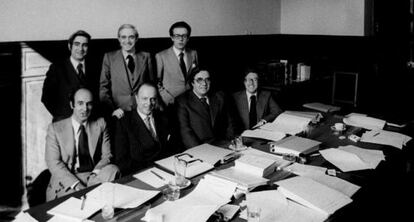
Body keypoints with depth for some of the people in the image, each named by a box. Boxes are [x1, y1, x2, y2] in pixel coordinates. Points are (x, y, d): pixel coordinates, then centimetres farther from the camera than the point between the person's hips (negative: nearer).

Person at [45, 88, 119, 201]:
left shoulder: (100, 124, 10)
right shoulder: (55, 128, 3)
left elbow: (107, 156, 6)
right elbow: (53, 163, -5)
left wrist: (95, 173, -16)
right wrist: (76, 184, -20)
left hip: (94, 176, 3)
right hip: (67, 180, -3)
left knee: (113, 170, -28)